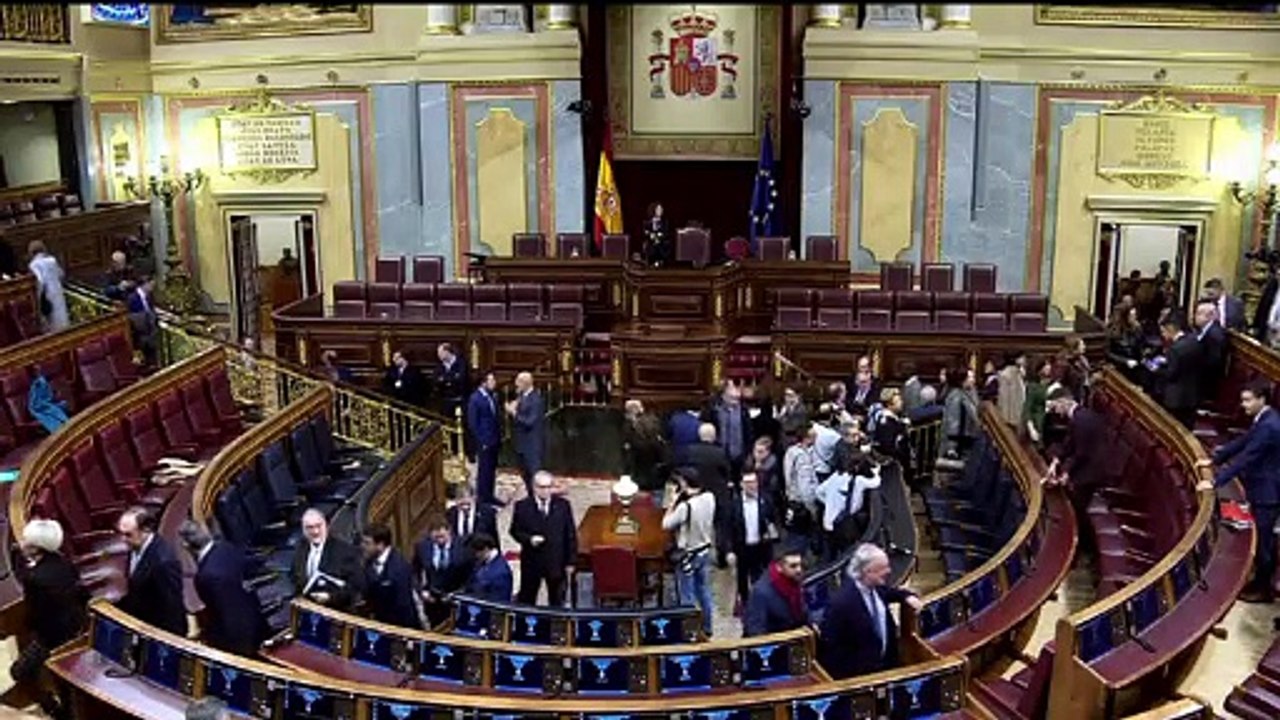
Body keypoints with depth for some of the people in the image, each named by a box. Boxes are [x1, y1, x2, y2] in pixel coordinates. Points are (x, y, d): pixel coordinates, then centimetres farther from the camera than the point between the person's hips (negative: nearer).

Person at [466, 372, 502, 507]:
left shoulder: (492, 397, 5)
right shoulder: (475, 399, -15)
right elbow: (472, 423, -13)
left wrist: (499, 437, 8)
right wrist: (481, 442, -14)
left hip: (495, 441, 7)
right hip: (484, 442, -7)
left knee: (492, 469, 14)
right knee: (484, 470, 2)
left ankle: (490, 496, 25)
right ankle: (483, 498, 12)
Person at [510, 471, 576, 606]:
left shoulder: (563, 505, -2)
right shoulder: (522, 506, -4)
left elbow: (571, 535, 1)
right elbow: (515, 531, 2)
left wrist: (570, 561, -1)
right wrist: (528, 539, -19)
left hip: (557, 563, 1)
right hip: (531, 562, -1)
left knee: (557, 602, 11)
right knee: (526, 600, 10)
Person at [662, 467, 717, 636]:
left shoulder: (685, 506, -27)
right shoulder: (709, 498, -7)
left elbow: (666, 525, -17)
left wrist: (672, 504, -9)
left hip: (688, 555, -7)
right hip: (705, 551, 7)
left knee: (688, 597, 6)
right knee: (704, 592, 19)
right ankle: (707, 629, 30)